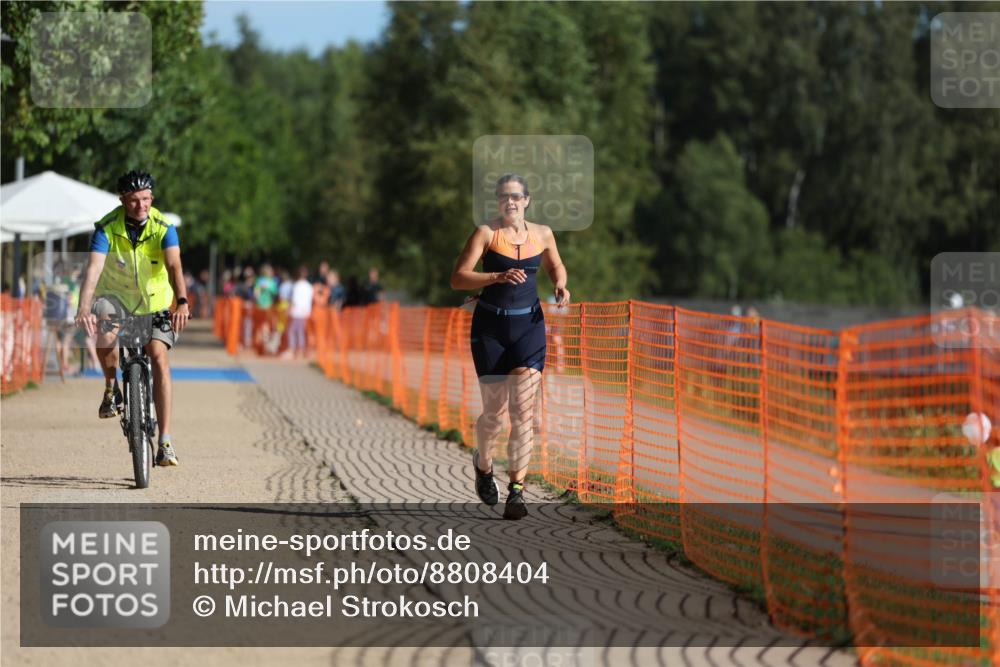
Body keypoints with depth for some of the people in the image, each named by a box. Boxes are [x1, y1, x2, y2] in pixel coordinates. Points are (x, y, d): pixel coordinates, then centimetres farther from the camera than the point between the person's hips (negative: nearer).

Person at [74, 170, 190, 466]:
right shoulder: (107, 228, -19)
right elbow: (94, 269, -31)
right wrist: (83, 309, -46)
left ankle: (165, 442, -16)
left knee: (159, 356, -17)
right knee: (105, 333, -32)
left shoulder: (163, 227, -17)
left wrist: (182, 303, -49)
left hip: (154, 300, 0)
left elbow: (174, 266, -31)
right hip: (116, 295, 0)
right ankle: (111, 388, 0)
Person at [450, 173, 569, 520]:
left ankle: (516, 491, -10)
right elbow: (458, 278, -14)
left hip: (529, 325, 2)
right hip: (491, 325, -2)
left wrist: (560, 286, 2)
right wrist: (498, 276, -27)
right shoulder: (486, 233, -6)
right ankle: (483, 463, 36)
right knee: (494, 412, 4)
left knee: (523, 410, -10)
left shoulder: (542, 234, 5)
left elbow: (556, 266, 24)